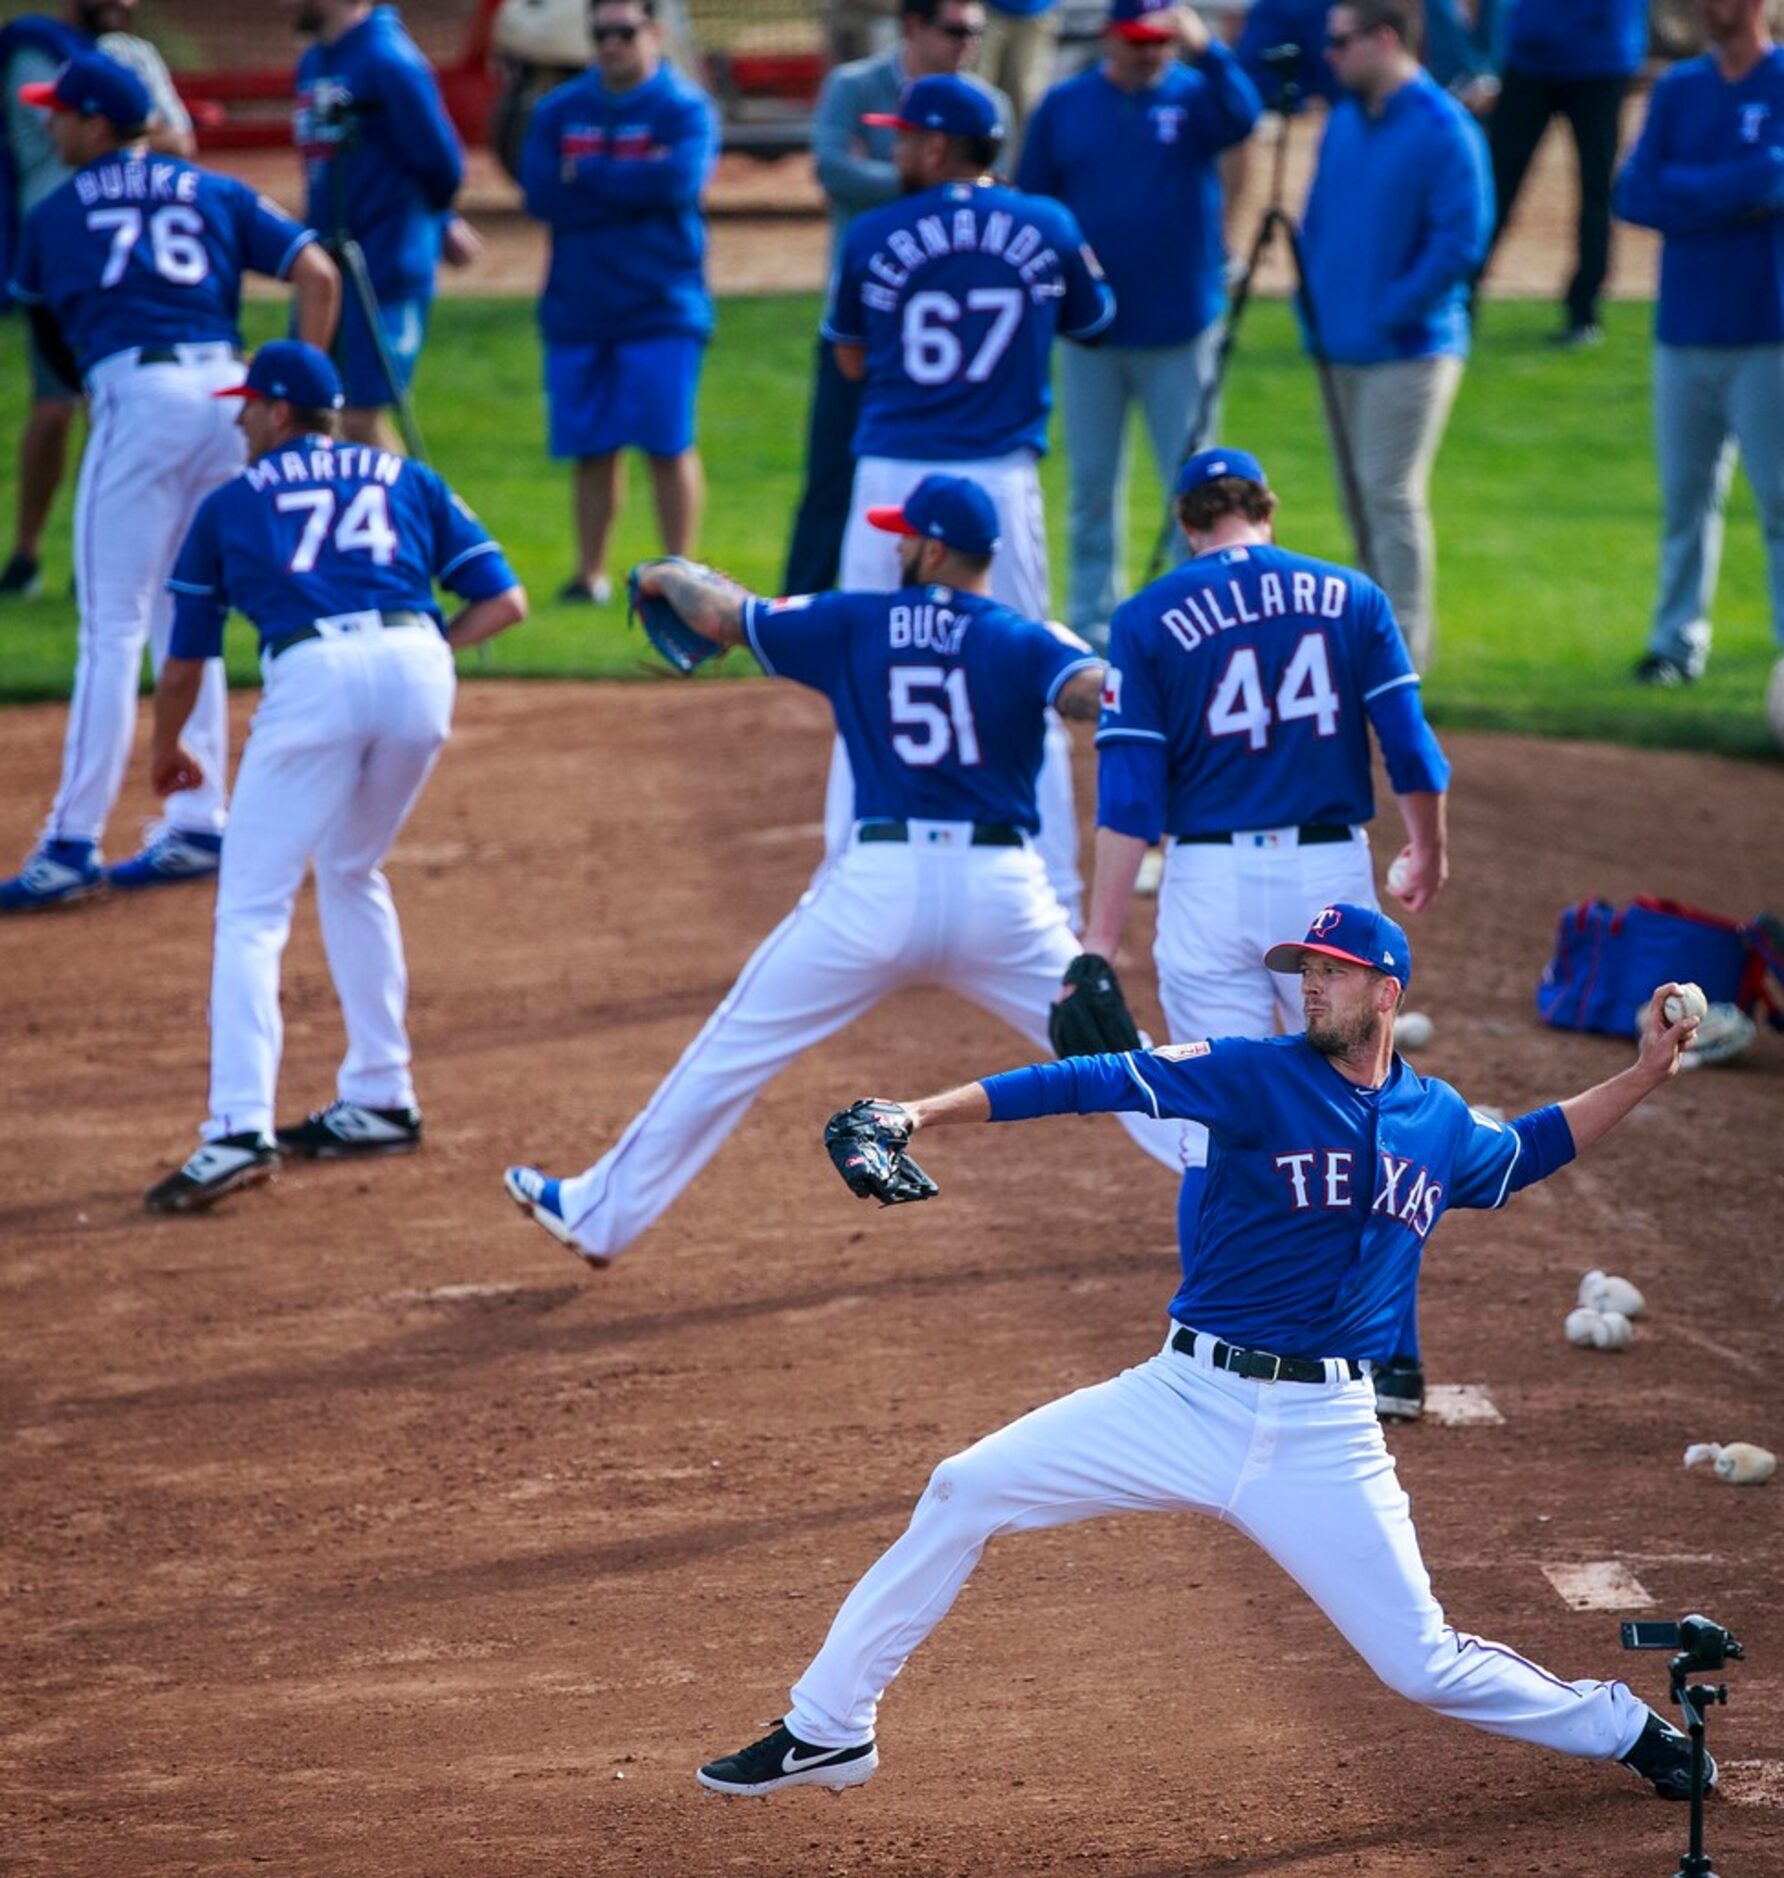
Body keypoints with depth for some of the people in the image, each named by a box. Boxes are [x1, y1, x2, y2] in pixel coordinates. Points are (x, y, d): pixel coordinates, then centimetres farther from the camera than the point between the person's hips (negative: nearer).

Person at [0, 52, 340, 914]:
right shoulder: (215, 194, 17)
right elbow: (316, 274, 7)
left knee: (111, 626, -6)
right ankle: (197, 825, 16)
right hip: (228, 391, 4)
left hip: (134, 397, -4)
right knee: (184, 619, 16)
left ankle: (73, 840, -10)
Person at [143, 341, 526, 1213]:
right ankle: (380, 1100, 26)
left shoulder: (230, 504, 21)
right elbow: (504, 598, 18)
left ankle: (239, 1128, -18)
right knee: (351, 873, 26)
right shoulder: (407, 479, 27)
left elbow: (185, 662, 25)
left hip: (314, 675, -4)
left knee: (251, 911, -2)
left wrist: (166, 751, 41)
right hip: (420, 669, 4)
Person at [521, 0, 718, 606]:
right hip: (577, 308, 3)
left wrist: (587, 175, -8)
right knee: (591, 447, 6)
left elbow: (677, 181, -19)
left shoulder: (685, 108, -1)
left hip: (661, 306, -3)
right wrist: (633, 185, -10)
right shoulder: (558, 112, 9)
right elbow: (540, 194, -4)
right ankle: (589, 573, 12)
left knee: (667, 443, -4)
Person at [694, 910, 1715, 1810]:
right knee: (964, 1494, -8)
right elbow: (1096, 1082, -13)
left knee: (1424, 1662, -2)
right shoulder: (1259, 1076, -4)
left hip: (1324, 1438, 0)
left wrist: (1646, 1075, 19)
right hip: (1188, 1402, 0)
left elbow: (1527, 1152, 29)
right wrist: (922, 1114, -21)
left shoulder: (1443, 1125, 7)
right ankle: (827, 1733, 4)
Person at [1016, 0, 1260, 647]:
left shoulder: (1195, 97, -2)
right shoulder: (1064, 106, 3)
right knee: (1092, 483, 8)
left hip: (1179, 332, -2)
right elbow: (1031, 204, 6)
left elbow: (1242, 117, -24)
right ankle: (1091, 621, 16)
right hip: (1090, 333, 2)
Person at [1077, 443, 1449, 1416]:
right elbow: (1411, 751, 2)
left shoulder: (1149, 620, 0)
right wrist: (1430, 855, 20)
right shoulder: (1349, 597, 4)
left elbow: (1130, 796, -6)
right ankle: (1392, 1363, 10)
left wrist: (1100, 937, -7)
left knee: (1219, 1130, 5)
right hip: (1332, 874, 1)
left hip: (1210, 884, -1)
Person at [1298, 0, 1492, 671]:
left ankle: (1404, 646, -5)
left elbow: (1460, 243, -16)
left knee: (1390, 491, -10)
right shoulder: (1343, 121, 12)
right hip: (1343, 349, 8)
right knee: (1358, 491, 11)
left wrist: (1391, 312, -15)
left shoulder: (1443, 130, -12)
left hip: (1410, 347, -8)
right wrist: (1314, 300, 9)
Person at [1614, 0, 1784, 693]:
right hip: (1684, 328, 4)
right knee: (1683, 498, 7)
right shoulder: (1679, 89, 11)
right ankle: (1677, 642, 14)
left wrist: (1682, 192, -10)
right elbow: (1633, 195, 1)